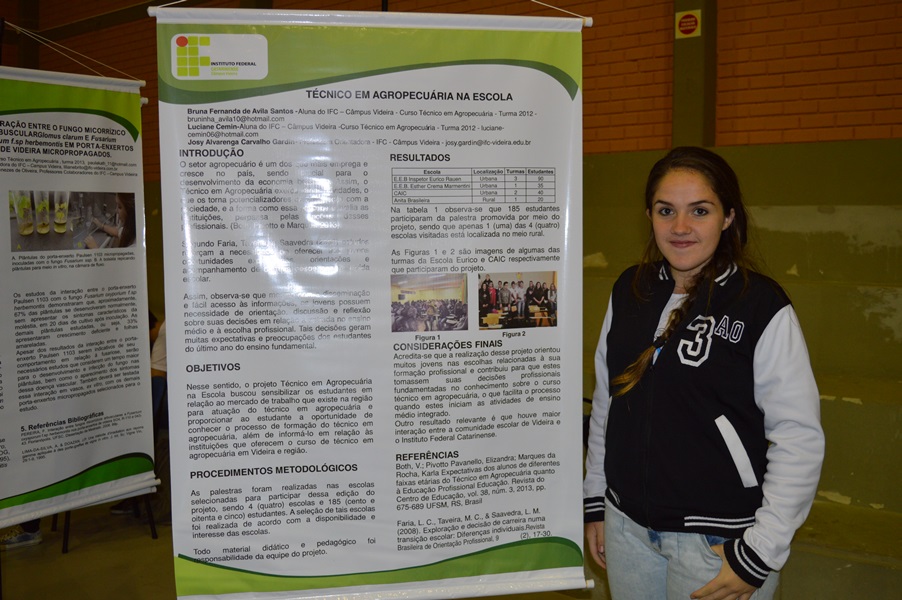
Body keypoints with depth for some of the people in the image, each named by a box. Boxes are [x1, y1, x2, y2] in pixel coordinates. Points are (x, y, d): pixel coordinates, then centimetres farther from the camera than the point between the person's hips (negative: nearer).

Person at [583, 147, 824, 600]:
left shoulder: (763, 308, -13)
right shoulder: (629, 291, 2)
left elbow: (799, 438, -13)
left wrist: (760, 554, -13)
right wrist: (594, 502, 11)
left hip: (718, 539, -4)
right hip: (626, 522, 5)